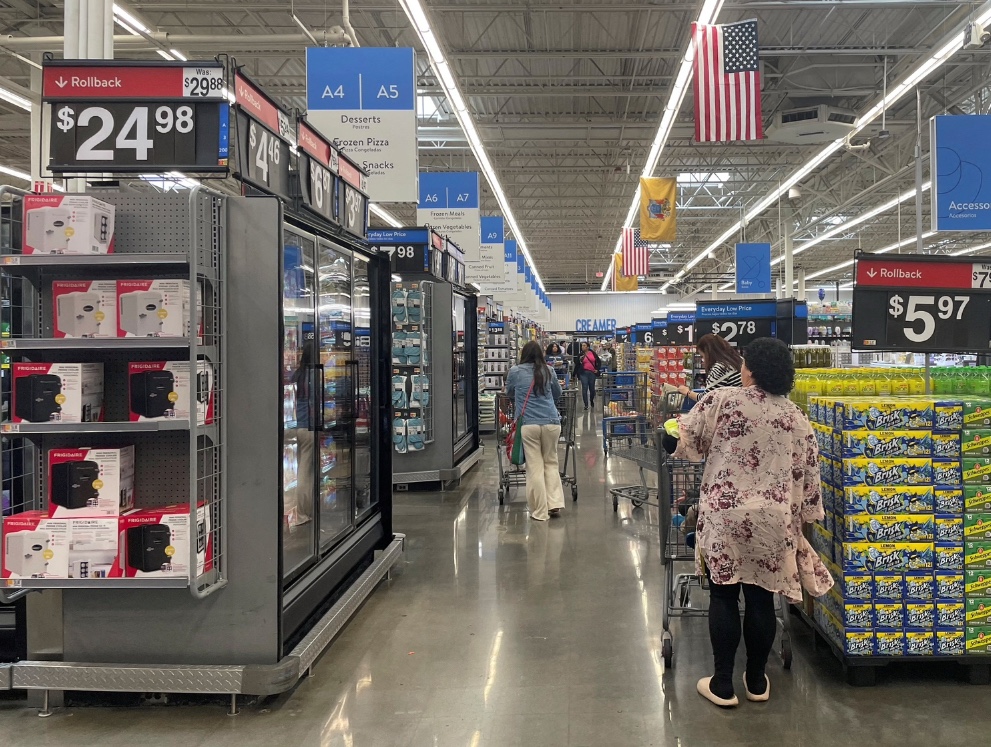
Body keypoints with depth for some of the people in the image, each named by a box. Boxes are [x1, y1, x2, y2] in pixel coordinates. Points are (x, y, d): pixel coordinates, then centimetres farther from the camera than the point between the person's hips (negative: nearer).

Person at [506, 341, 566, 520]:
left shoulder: (515, 371, 4)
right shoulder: (548, 371, 10)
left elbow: (509, 392, 22)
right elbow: (558, 393, 25)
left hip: (529, 424, -2)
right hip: (551, 423, 2)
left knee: (535, 467, 2)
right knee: (551, 462, 16)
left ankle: (539, 511, 5)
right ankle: (554, 503, 7)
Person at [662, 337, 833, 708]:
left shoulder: (721, 400, -7)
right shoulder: (797, 418, 6)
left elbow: (680, 441, -5)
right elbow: (808, 476, 11)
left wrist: (673, 427, 18)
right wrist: (802, 517, 22)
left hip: (724, 516, -3)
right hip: (773, 521, 3)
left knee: (724, 597, 7)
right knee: (761, 599, 12)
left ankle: (722, 684, 13)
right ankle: (756, 681, 25)